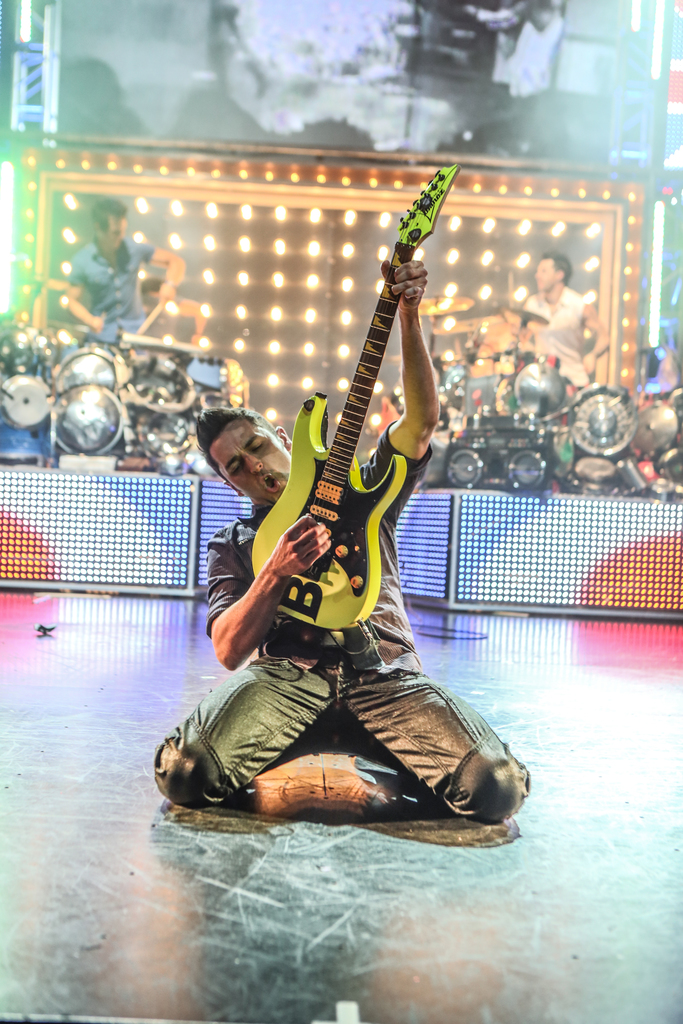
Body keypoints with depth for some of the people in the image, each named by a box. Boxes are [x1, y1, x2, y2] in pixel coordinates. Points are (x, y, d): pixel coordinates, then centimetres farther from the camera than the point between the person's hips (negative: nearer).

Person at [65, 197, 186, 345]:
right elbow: (73, 300, -1)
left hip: (135, 333, 1)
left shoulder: (134, 248, -4)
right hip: (101, 336, -1)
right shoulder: (82, 261, -7)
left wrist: (170, 284, -17)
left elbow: (176, 261, 2)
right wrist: (90, 320, -20)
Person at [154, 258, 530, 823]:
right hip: (287, 672, 0)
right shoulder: (232, 543, 20)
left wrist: (409, 314, -8)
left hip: (386, 673, 1)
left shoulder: (362, 493, 20)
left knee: (497, 787, -23)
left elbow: (423, 417, 2)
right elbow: (228, 651, 5)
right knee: (184, 771, -30)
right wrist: (276, 573, -11)